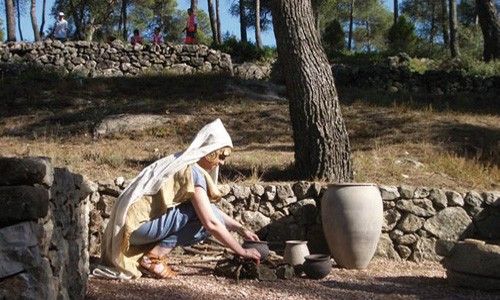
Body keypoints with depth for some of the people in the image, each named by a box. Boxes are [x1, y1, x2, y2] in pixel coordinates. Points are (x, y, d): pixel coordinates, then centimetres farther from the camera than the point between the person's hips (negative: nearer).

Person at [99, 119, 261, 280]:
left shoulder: (184, 163, 12)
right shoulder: (193, 172, -17)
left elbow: (211, 211, 20)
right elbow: (211, 223, -20)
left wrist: (240, 229, 14)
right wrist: (242, 252, -12)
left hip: (135, 221, 9)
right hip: (137, 225, -9)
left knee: (205, 212, 12)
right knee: (206, 217, -15)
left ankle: (154, 250, 6)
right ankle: (155, 256, -11)